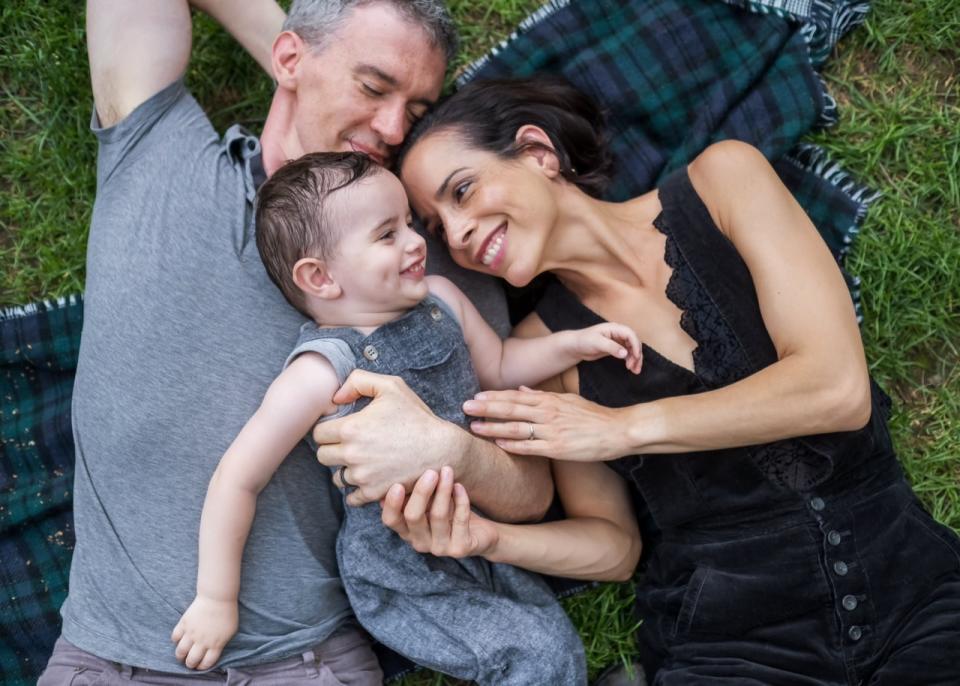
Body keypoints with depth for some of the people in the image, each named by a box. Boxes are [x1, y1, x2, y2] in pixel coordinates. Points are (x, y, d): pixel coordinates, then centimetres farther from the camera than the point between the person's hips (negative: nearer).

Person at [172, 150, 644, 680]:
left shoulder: (442, 300, -6)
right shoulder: (322, 372, -25)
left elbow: (498, 365, 13)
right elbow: (237, 479, -20)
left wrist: (574, 343, -2)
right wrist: (217, 601, -15)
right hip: (398, 574, -6)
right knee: (543, 659, -14)